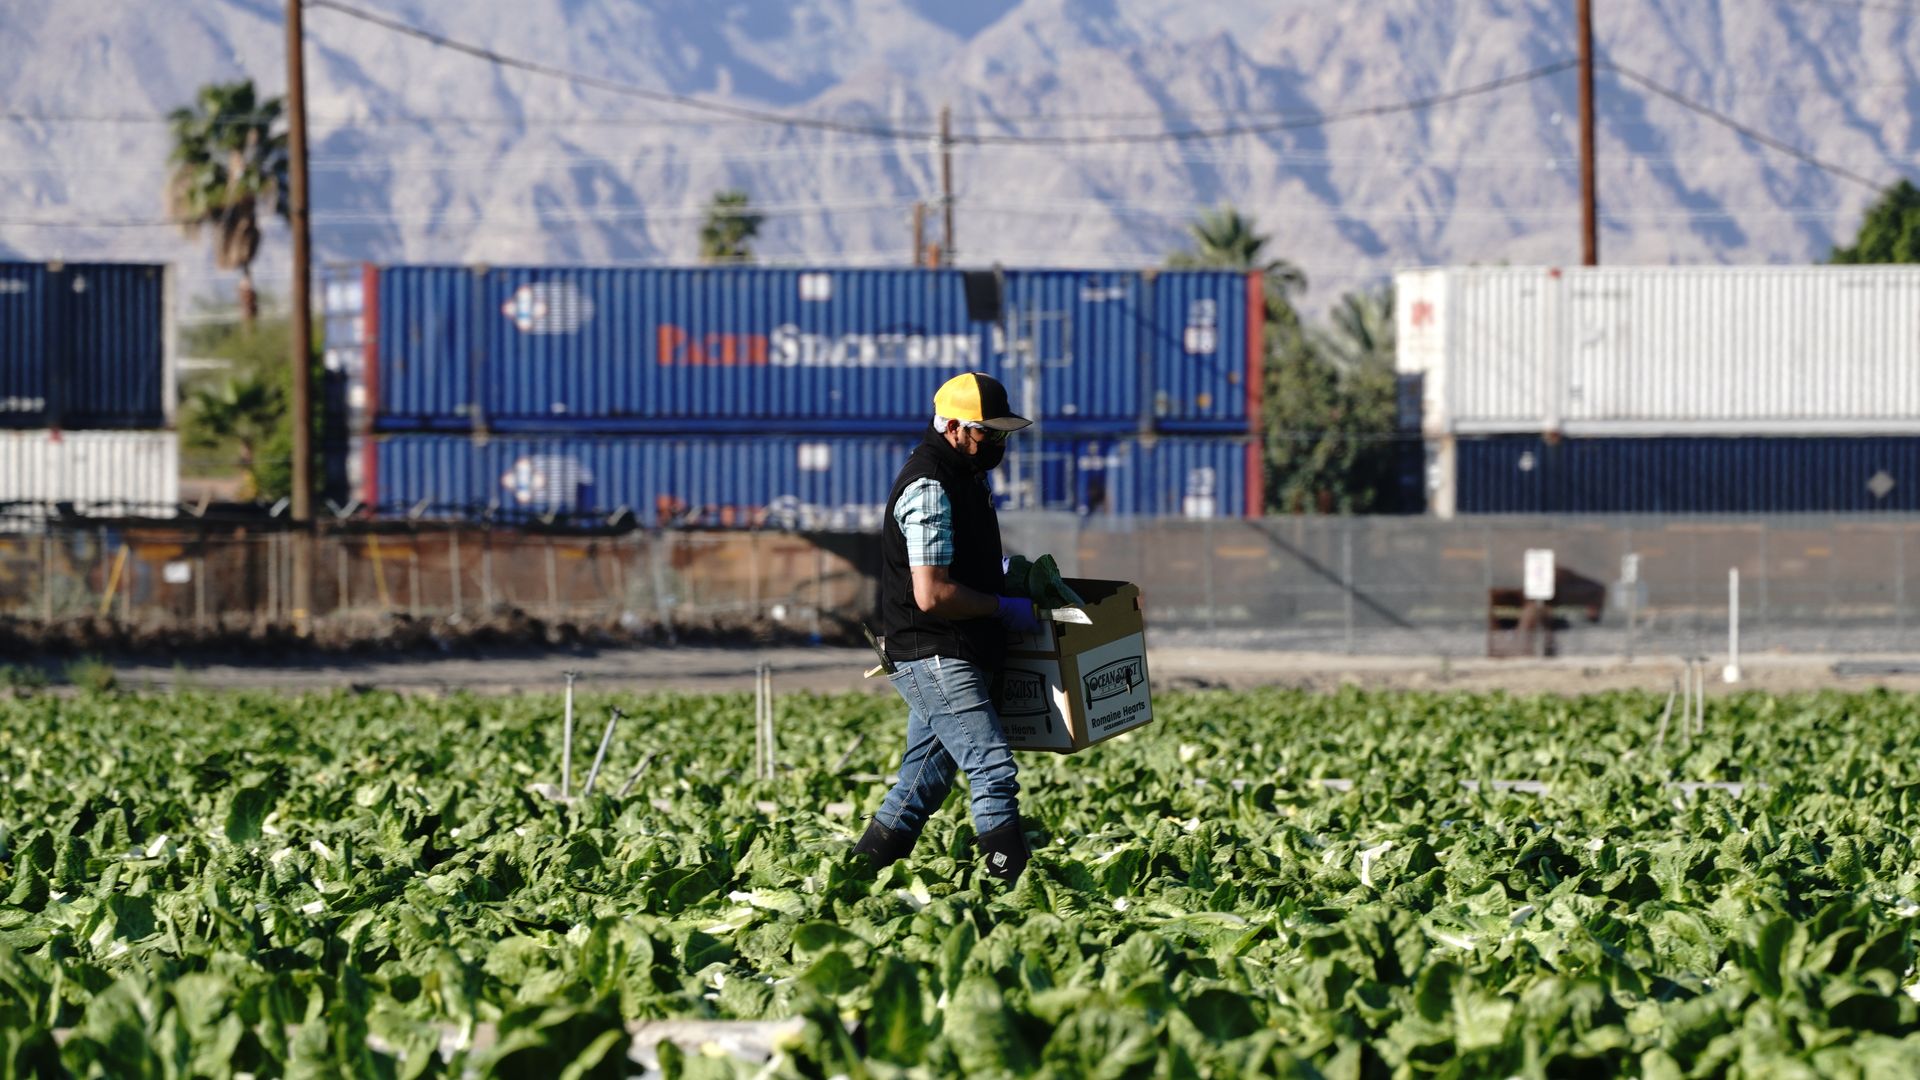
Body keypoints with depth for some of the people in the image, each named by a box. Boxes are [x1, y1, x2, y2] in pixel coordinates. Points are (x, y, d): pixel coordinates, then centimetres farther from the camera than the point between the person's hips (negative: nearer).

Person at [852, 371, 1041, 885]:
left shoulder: (966, 475, 16)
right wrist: (1005, 607, -13)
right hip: (934, 658, -10)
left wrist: (1005, 574, 19)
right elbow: (932, 594, -23)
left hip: (950, 662, 10)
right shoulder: (929, 488, -17)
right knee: (995, 771, -16)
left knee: (921, 785, 13)